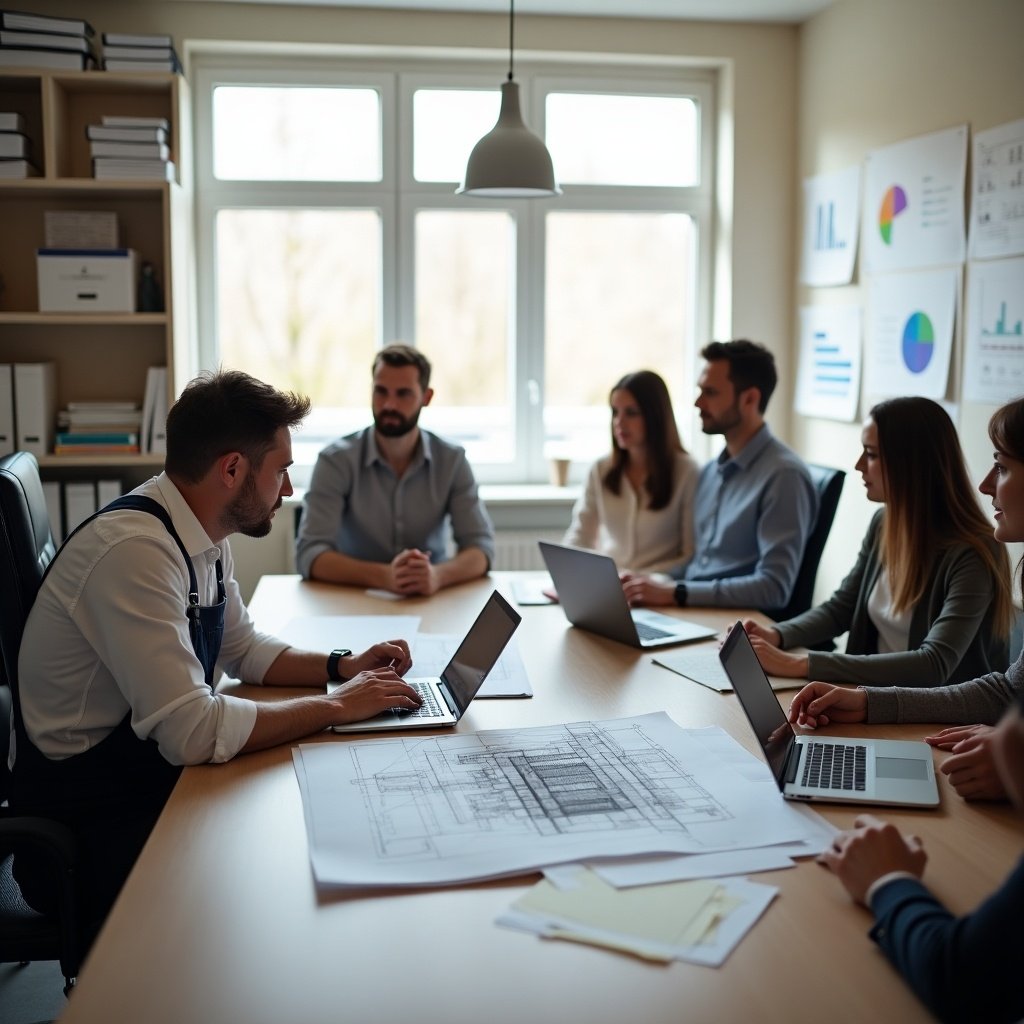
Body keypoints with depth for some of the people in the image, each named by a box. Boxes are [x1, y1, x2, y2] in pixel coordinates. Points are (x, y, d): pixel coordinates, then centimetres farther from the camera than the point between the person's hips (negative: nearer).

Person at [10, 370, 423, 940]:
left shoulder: (203, 538, 2)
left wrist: (342, 667, 2)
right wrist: (335, 706, -20)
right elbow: (192, 732, -31)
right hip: (89, 833, -8)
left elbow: (243, 649, 18)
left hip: (157, 778, 8)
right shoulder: (134, 551, -26)